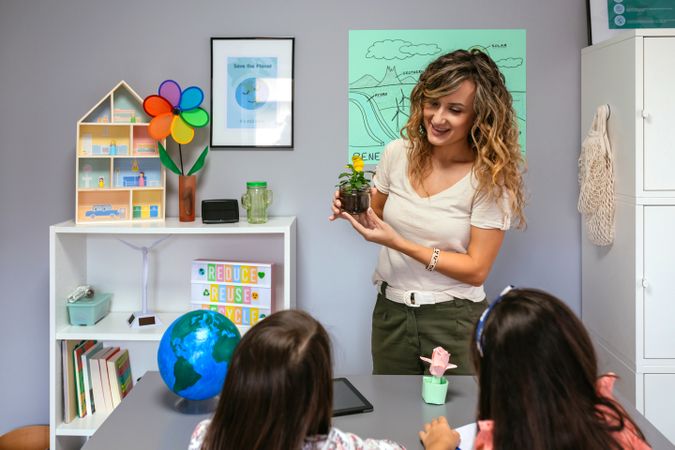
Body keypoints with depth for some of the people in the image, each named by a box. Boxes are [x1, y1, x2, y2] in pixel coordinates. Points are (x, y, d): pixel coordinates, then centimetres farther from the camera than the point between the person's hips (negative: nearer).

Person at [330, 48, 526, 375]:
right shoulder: (398, 153, -3)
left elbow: (476, 270, -14)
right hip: (390, 311, 4)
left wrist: (398, 243, -22)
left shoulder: (491, 177, -14)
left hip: (454, 320, -3)